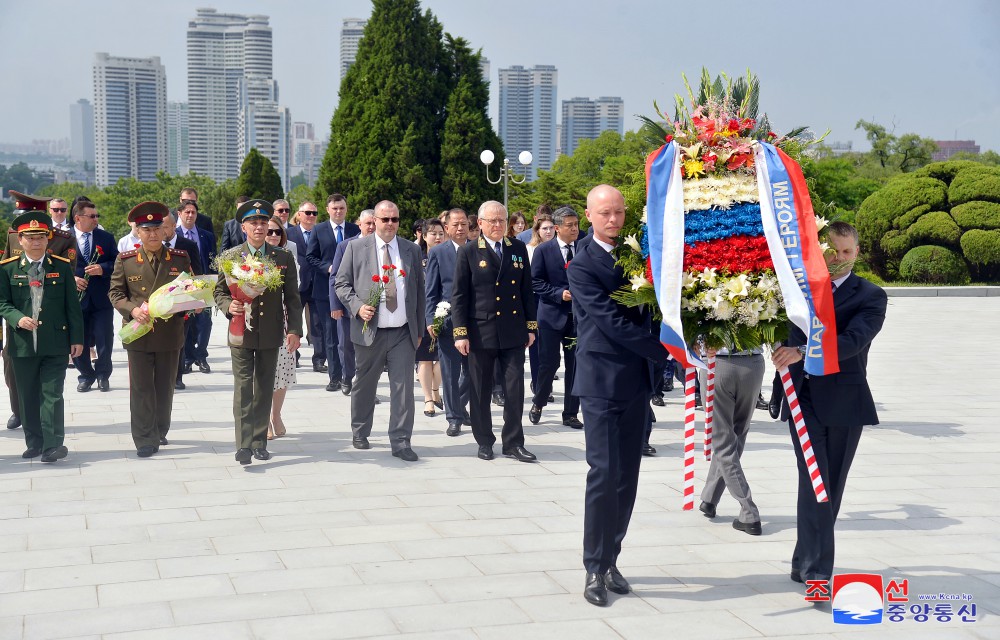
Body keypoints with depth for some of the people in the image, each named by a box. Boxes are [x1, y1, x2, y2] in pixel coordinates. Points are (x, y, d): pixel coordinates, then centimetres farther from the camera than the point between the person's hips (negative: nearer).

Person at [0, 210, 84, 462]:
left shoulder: (62, 267, 4)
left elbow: (73, 306, 5)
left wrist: (77, 338, 1)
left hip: (55, 344, -1)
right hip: (22, 344, 2)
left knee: (52, 395, -6)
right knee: (28, 397, 10)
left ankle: (52, 445, -7)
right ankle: (34, 443, 21)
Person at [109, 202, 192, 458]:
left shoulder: (180, 259, 3)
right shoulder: (125, 260, 0)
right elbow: (115, 293, 3)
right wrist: (133, 310, -15)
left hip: (170, 333, 1)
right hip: (138, 335, -1)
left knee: (165, 387, 12)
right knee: (141, 389, 0)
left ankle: (160, 432, 29)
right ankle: (145, 440, 5)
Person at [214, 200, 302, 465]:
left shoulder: (283, 258, 4)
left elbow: (292, 298, 5)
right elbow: (219, 291, 6)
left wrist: (294, 330, -3)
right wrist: (229, 306, -16)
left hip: (271, 334, 2)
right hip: (241, 333, -2)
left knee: (265, 389, 9)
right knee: (243, 388, -7)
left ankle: (259, 442, 17)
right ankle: (243, 445, -9)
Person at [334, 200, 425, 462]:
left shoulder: (412, 250, 9)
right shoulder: (356, 248, 2)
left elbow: (419, 290, 14)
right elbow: (342, 284, 3)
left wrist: (419, 329, 12)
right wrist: (357, 306, -15)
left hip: (404, 332, 1)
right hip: (369, 331, -1)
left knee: (403, 387, -5)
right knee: (364, 386, 12)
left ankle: (400, 442, 0)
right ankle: (359, 433, 31)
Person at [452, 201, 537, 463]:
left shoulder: (518, 248, 8)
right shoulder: (468, 252, 0)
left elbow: (527, 290, 12)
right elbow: (459, 295, -2)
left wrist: (531, 326, 8)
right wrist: (460, 333, -8)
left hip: (513, 332, 2)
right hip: (480, 332, -2)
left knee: (515, 389, 0)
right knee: (480, 392, 6)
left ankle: (513, 442, 10)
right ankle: (484, 441, 18)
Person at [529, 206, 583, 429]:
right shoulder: (543, 250, -1)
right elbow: (536, 282, -4)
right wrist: (560, 293, -14)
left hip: (578, 315, 3)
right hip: (552, 315, -3)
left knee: (575, 366, 5)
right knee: (549, 363, -2)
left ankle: (571, 414, 15)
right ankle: (538, 403, 23)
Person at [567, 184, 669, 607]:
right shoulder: (582, 265, -9)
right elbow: (613, 323, -16)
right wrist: (668, 351, -16)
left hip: (637, 380, 6)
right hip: (602, 381, -5)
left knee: (627, 477, 9)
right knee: (604, 474, -7)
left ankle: (610, 560, 20)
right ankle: (595, 568, 4)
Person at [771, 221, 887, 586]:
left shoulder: (870, 296, -1)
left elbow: (853, 340, -18)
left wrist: (802, 351, -31)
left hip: (844, 401, -1)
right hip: (804, 398, 1)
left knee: (831, 487, 7)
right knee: (814, 483, -9)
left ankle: (804, 564, 21)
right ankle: (816, 569, -9)